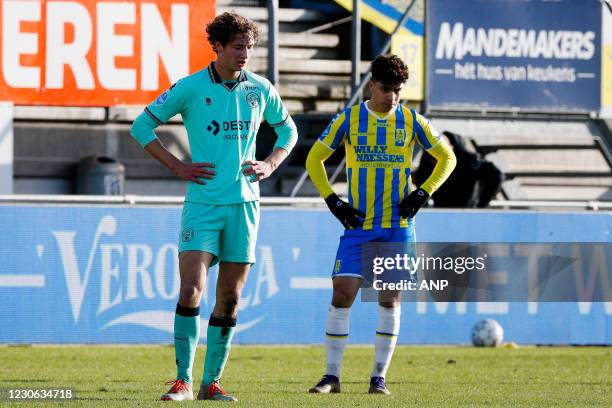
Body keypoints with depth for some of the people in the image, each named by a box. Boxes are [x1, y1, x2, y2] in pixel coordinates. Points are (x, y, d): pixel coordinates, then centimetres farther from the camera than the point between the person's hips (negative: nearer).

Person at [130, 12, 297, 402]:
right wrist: (177, 166, -4)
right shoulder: (190, 88, -5)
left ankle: (212, 382, 12)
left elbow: (288, 129, 22)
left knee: (230, 297, 4)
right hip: (202, 203, -3)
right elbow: (142, 126, 2)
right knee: (192, 289, -13)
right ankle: (183, 380, -7)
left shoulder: (260, 89, 5)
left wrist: (270, 165, 5)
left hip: (244, 203, 3)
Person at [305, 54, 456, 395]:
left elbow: (447, 157, 12)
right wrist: (332, 201, 0)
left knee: (390, 299, 0)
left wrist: (423, 194, 1)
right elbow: (315, 159, 9)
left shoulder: (412, 122, 2)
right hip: (358, 226, 0)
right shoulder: (348, 120, 0)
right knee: (342, 294, -8)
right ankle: (332, 376, -1)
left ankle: (380, 377, 7)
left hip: (398, 226, 1)